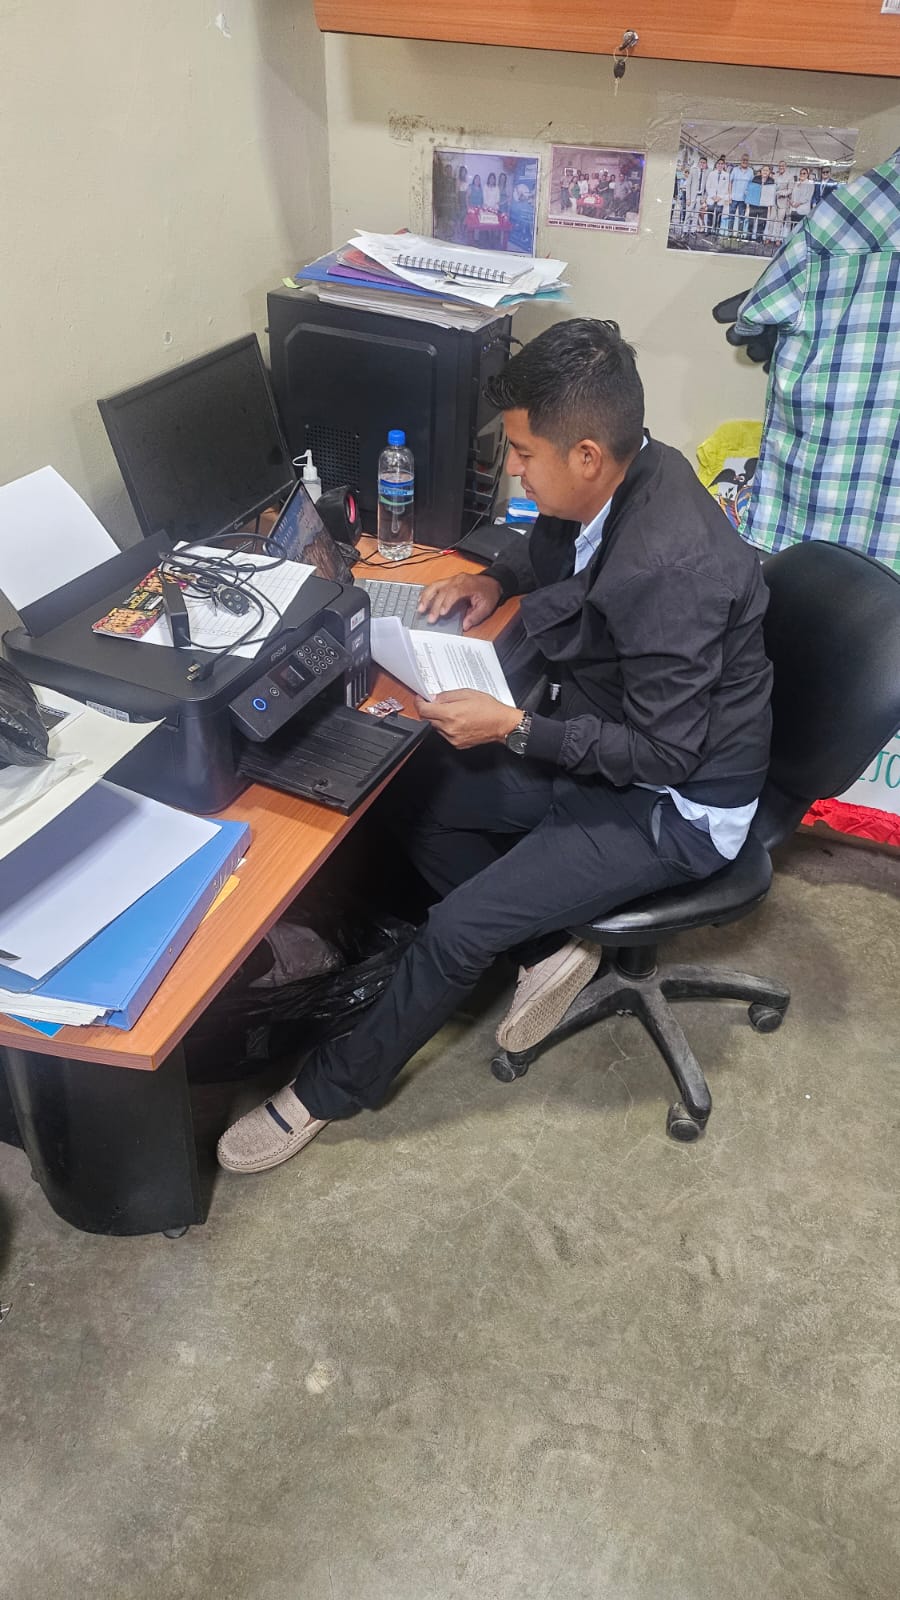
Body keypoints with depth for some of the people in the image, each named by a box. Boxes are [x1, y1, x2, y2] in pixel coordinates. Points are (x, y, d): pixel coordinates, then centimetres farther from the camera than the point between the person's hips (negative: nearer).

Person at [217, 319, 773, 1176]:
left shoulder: (672, 565, -33)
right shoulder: (625, 477, -7)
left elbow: (665, 755, -26)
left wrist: (512, 728, -25)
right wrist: (499, 580, -1)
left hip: (674, 803, -9)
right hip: (605, 743, 9)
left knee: (458, 927, -14)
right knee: (416, 797, 6)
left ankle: (332, 1088, 9)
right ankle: (551, 949, 14)